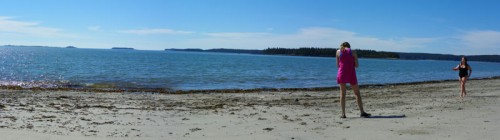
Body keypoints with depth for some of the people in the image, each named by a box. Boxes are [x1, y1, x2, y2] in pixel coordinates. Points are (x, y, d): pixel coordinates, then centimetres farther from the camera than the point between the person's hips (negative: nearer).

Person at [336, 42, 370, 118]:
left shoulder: (338, 51, 5)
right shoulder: (353, 52, 3)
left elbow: (338, 65, 8)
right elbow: (356, 65, 0)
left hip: (342, 73, 1)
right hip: (351, 74, 0)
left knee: (342, 93, 6)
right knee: (357, 93, 8)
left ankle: (343, 114, 2)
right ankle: (362, 112, 5)